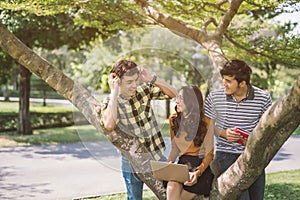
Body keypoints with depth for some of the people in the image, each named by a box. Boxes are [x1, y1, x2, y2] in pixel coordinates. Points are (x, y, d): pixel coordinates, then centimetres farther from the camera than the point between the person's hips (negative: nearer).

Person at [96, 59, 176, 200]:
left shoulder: (144, 90, -7)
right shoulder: (109, 103, -14)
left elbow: (172, 93, -6)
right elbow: (109, 125, -35)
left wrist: (152, 79, -20)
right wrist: (114, 92, -31)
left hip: (157, 157, 2)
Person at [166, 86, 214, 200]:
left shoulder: (205, 123, -12)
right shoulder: (174, 120, 3)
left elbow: (209, 154, -10)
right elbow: (175, 149, 10)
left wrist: (198, 172, -25)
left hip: (201, 166, -3)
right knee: (171, 187, -27)